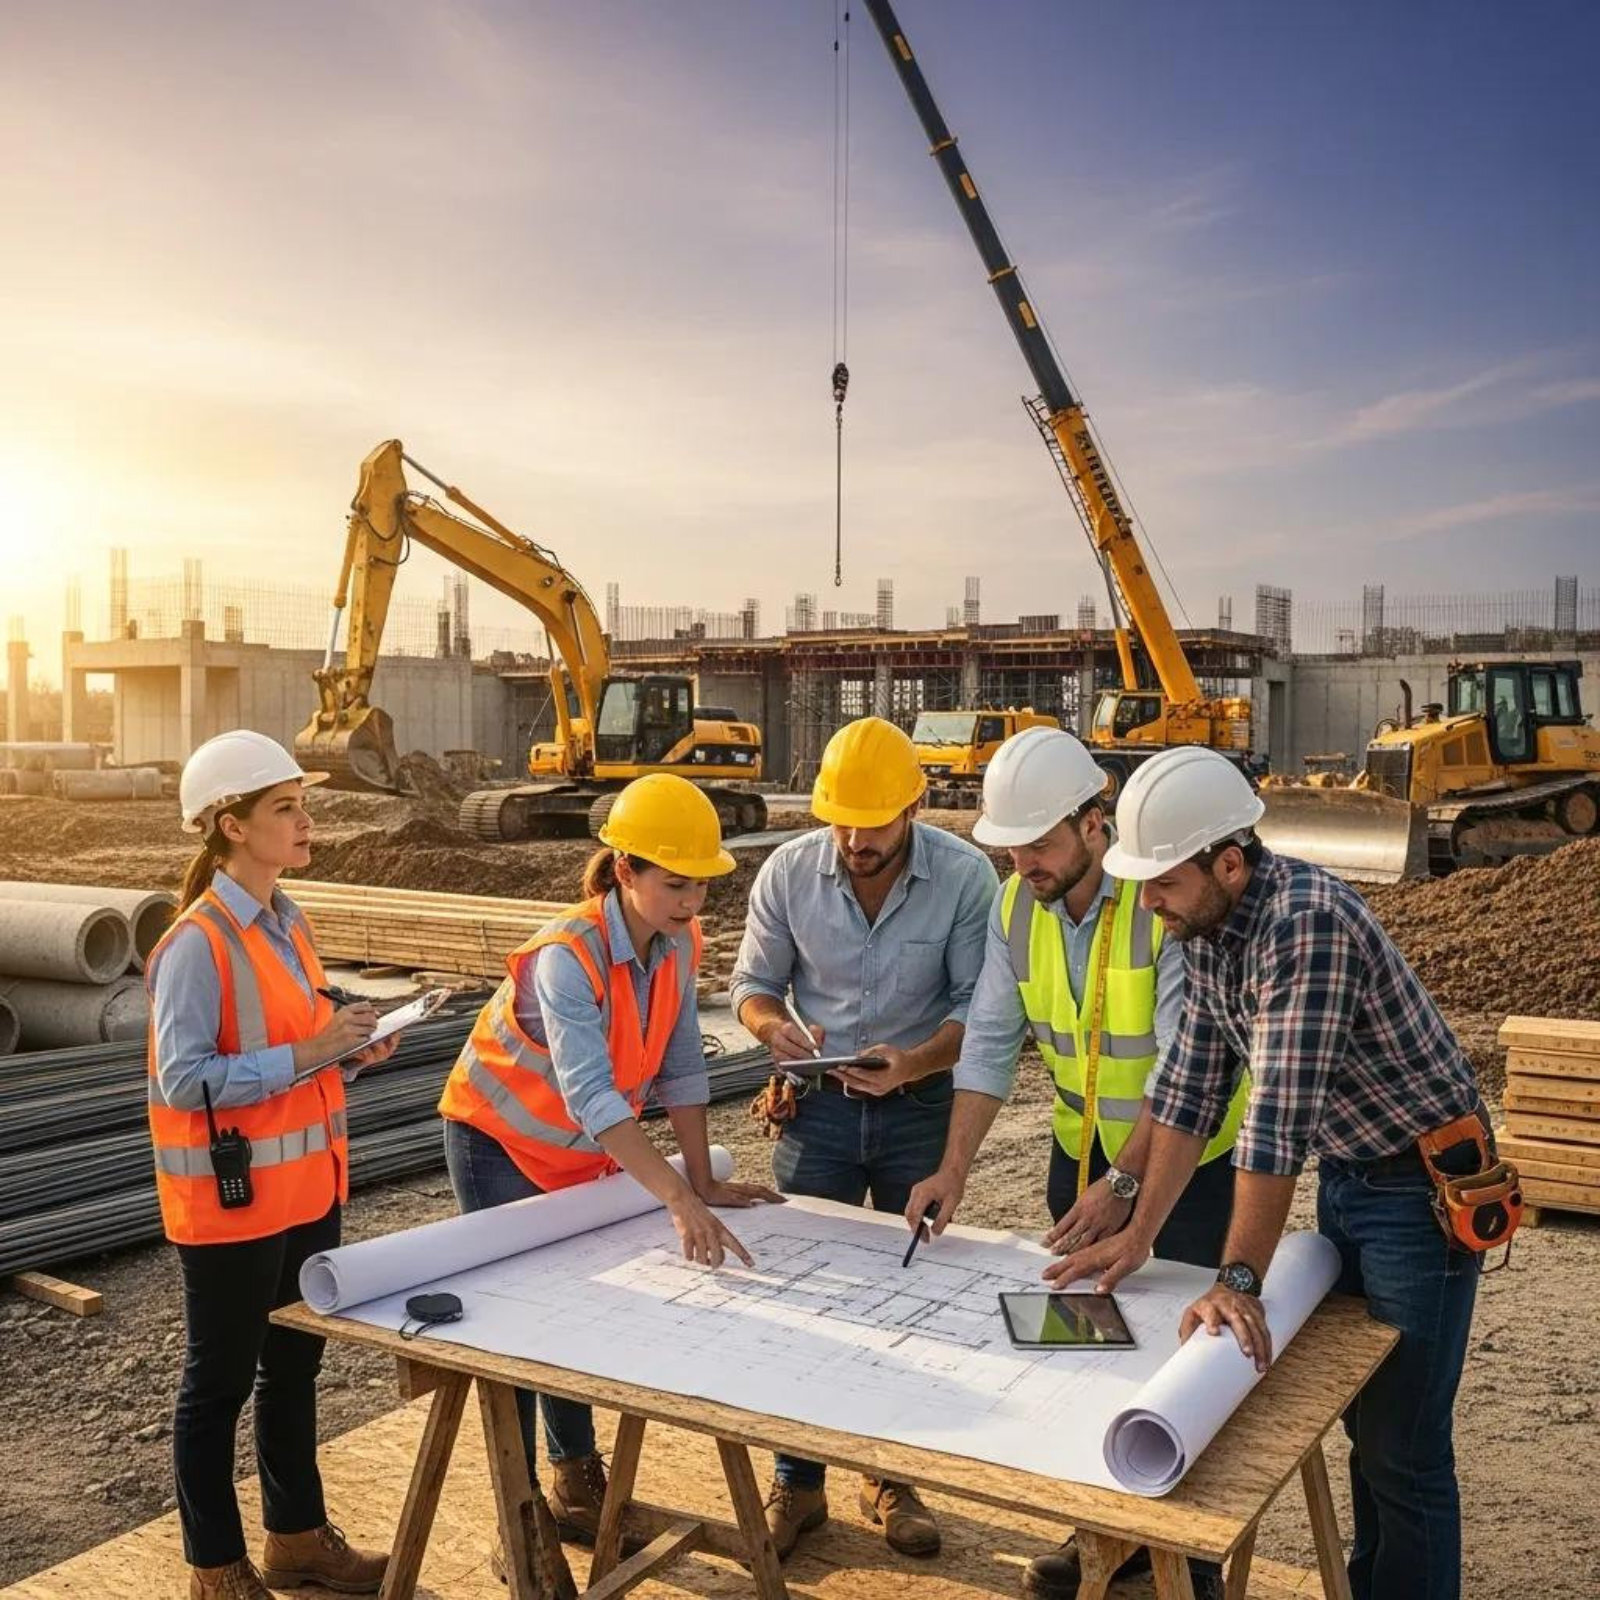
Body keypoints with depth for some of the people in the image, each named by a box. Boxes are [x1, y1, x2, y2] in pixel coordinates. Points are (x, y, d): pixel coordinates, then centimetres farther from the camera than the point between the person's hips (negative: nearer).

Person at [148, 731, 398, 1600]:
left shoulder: (288, 924, 6)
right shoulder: (197, 944, -19)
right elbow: (182, 1081, -23)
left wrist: (347, 1046, -2)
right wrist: (305, 1055, -27)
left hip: (306, 1186, 8)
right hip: (231, 1198, -8)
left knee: (293, 1368, 19)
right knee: (220, 1380, 9)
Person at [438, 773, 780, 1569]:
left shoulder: (678, 942, -14)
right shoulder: (567, 956, -35)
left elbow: (681, 1066, -8)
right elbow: (593, 1094, -45)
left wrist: (704, 1182, -7)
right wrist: (680, 1200, -52)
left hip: (585, 1151, 6)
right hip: (499, 1144, -6)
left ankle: (577, 1486, 33)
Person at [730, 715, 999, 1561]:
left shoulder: (966, 877, -18)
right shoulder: (787, 872, -12)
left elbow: (979, 1006, -13)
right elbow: (752, 982, -1)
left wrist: (911, 1063, -30)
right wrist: (773, 1026, -23)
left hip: (920, 1106, 0)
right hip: (817, 1104, 1)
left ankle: (893, 1477, 33)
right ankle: (797, 1483, 26)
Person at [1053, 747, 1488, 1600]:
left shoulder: (1307, 923, -30)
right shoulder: (1206, 925, -3)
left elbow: (1279, 1114, -34)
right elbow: (1190, 1083, 1)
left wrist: (1240, 1281, -34)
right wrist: (1139, 1232, -1)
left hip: (1421, 1187, -8)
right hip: (1343, 1175, 8)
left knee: (1403, 1447, -1)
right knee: (1360, 1419, 20)